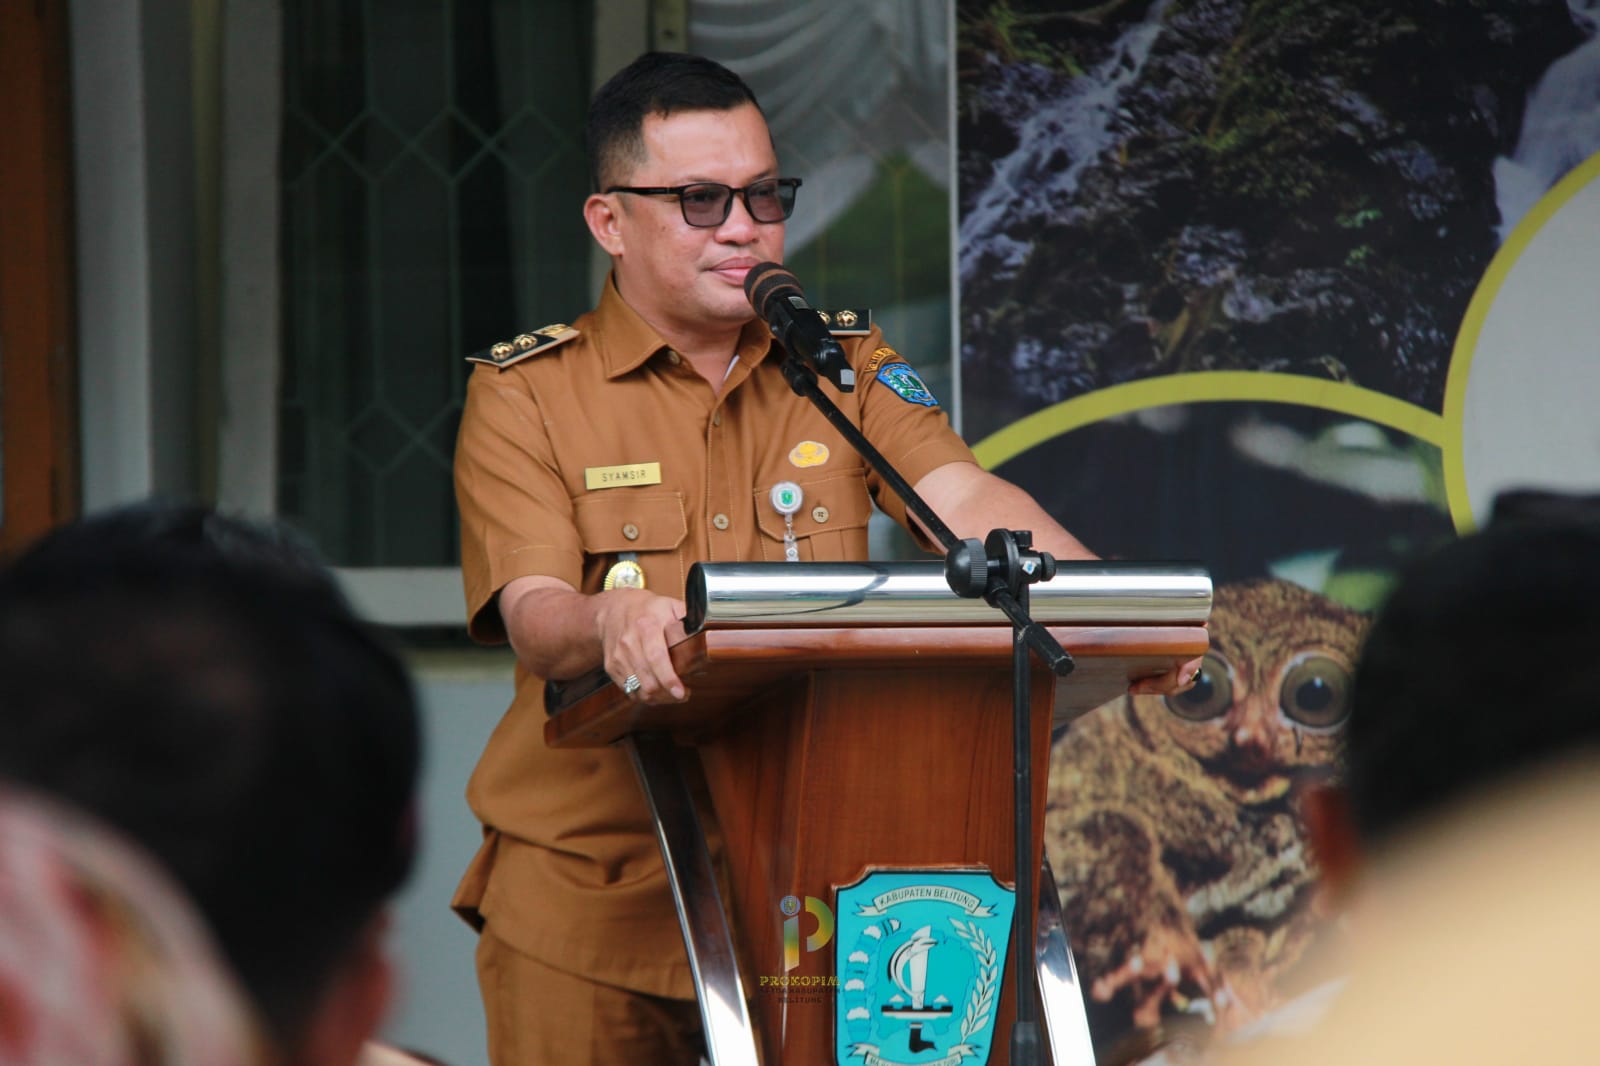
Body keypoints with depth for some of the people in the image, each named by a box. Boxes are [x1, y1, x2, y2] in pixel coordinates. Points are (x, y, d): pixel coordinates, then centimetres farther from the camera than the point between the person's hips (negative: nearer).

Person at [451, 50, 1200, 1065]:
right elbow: (534, 615, -13)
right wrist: (611, 623, -37)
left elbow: (962, 499, -7)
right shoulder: (526, 395, 2)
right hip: (591, 894, -2)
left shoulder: (847, 368, 10)